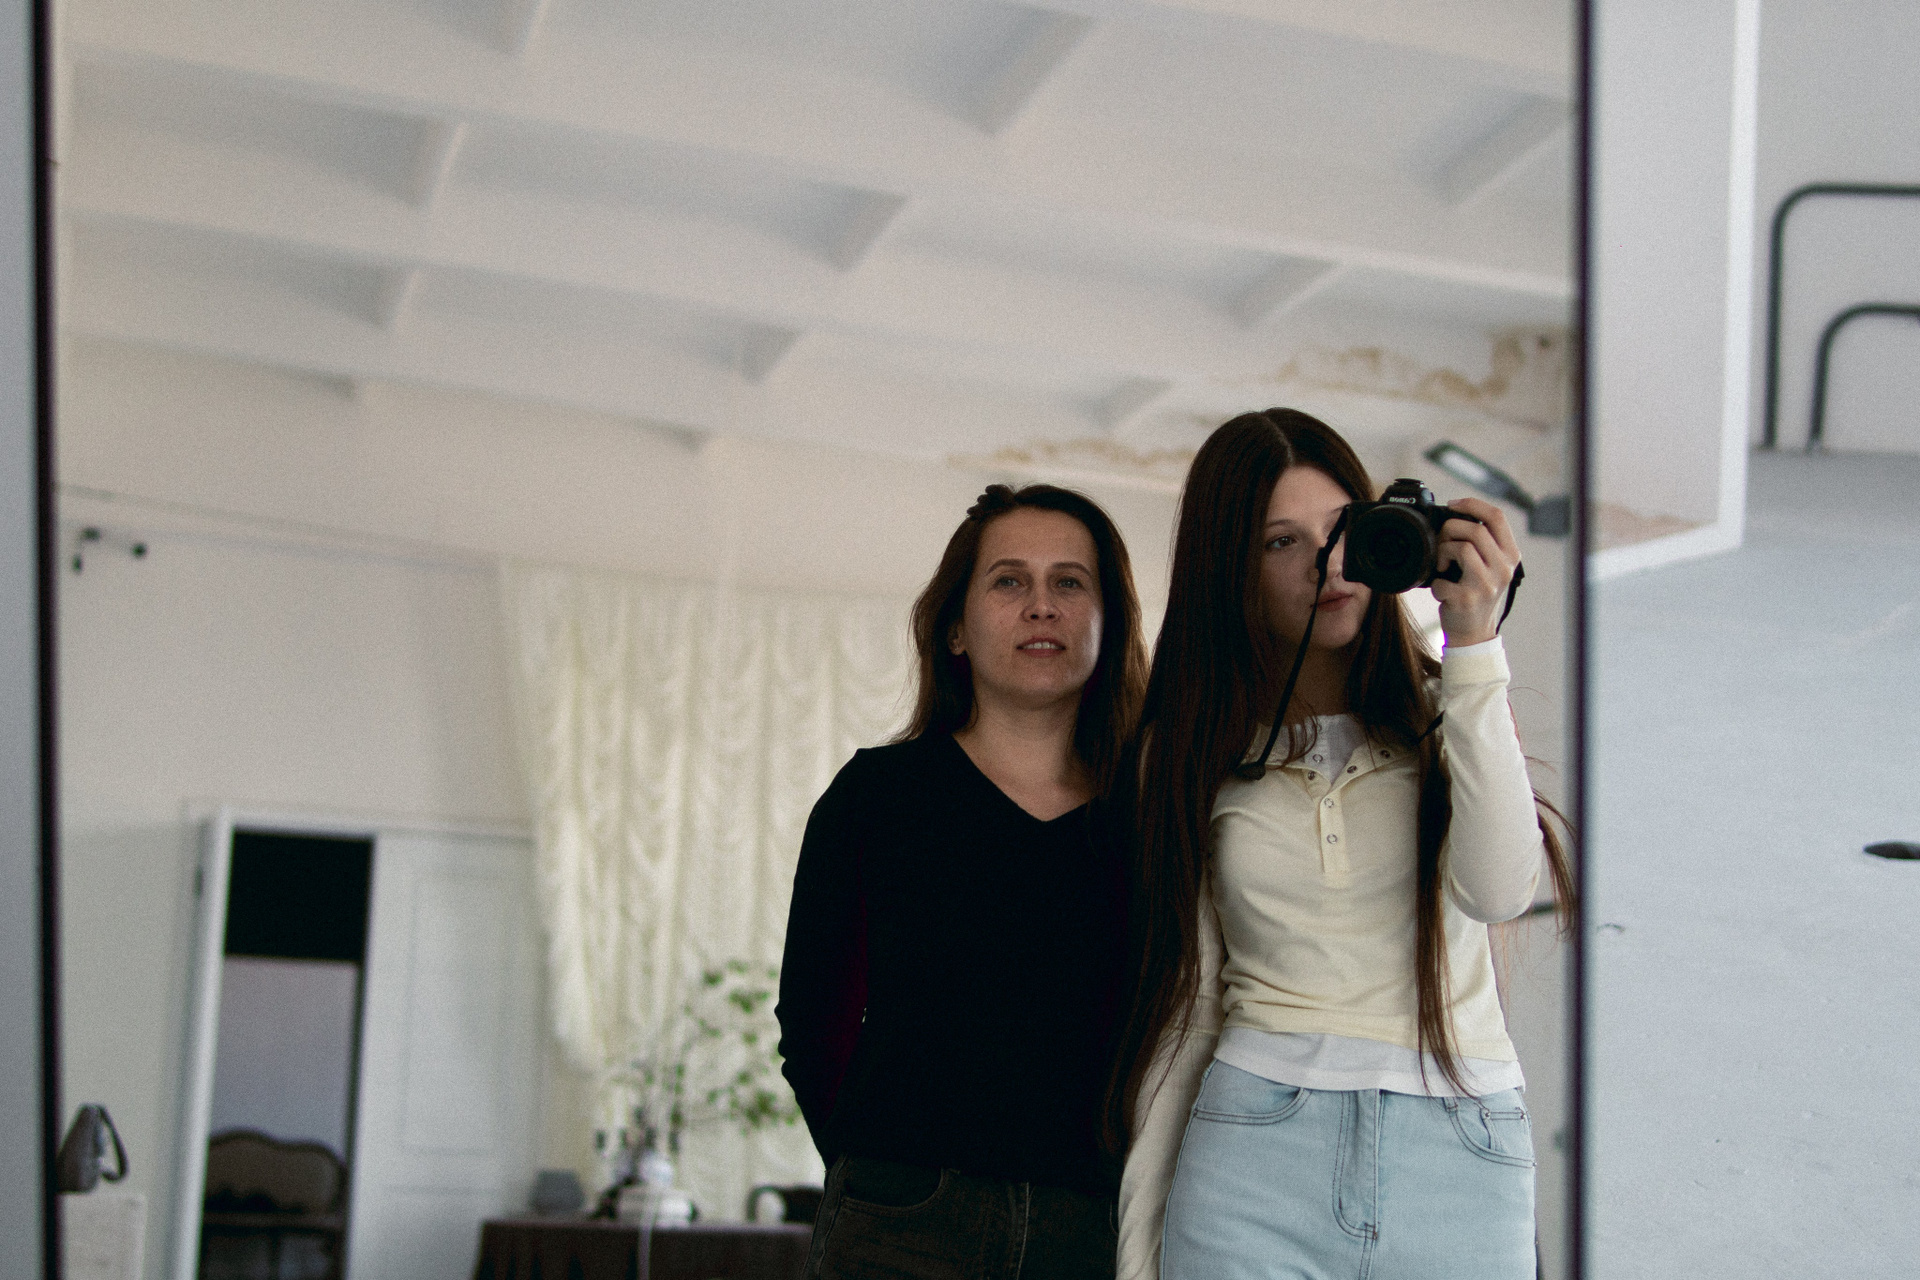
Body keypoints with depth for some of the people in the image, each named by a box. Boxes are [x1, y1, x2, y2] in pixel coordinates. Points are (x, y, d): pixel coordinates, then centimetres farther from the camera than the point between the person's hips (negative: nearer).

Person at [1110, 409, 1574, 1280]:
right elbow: (1186, 1001, 10)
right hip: (1259, 1152, 1)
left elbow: (1499, 888, -13)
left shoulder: (1444, 713, 6)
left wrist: (1474, 647, -12)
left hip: (1460, 1156, 0)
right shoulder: (1192, 749, 9)